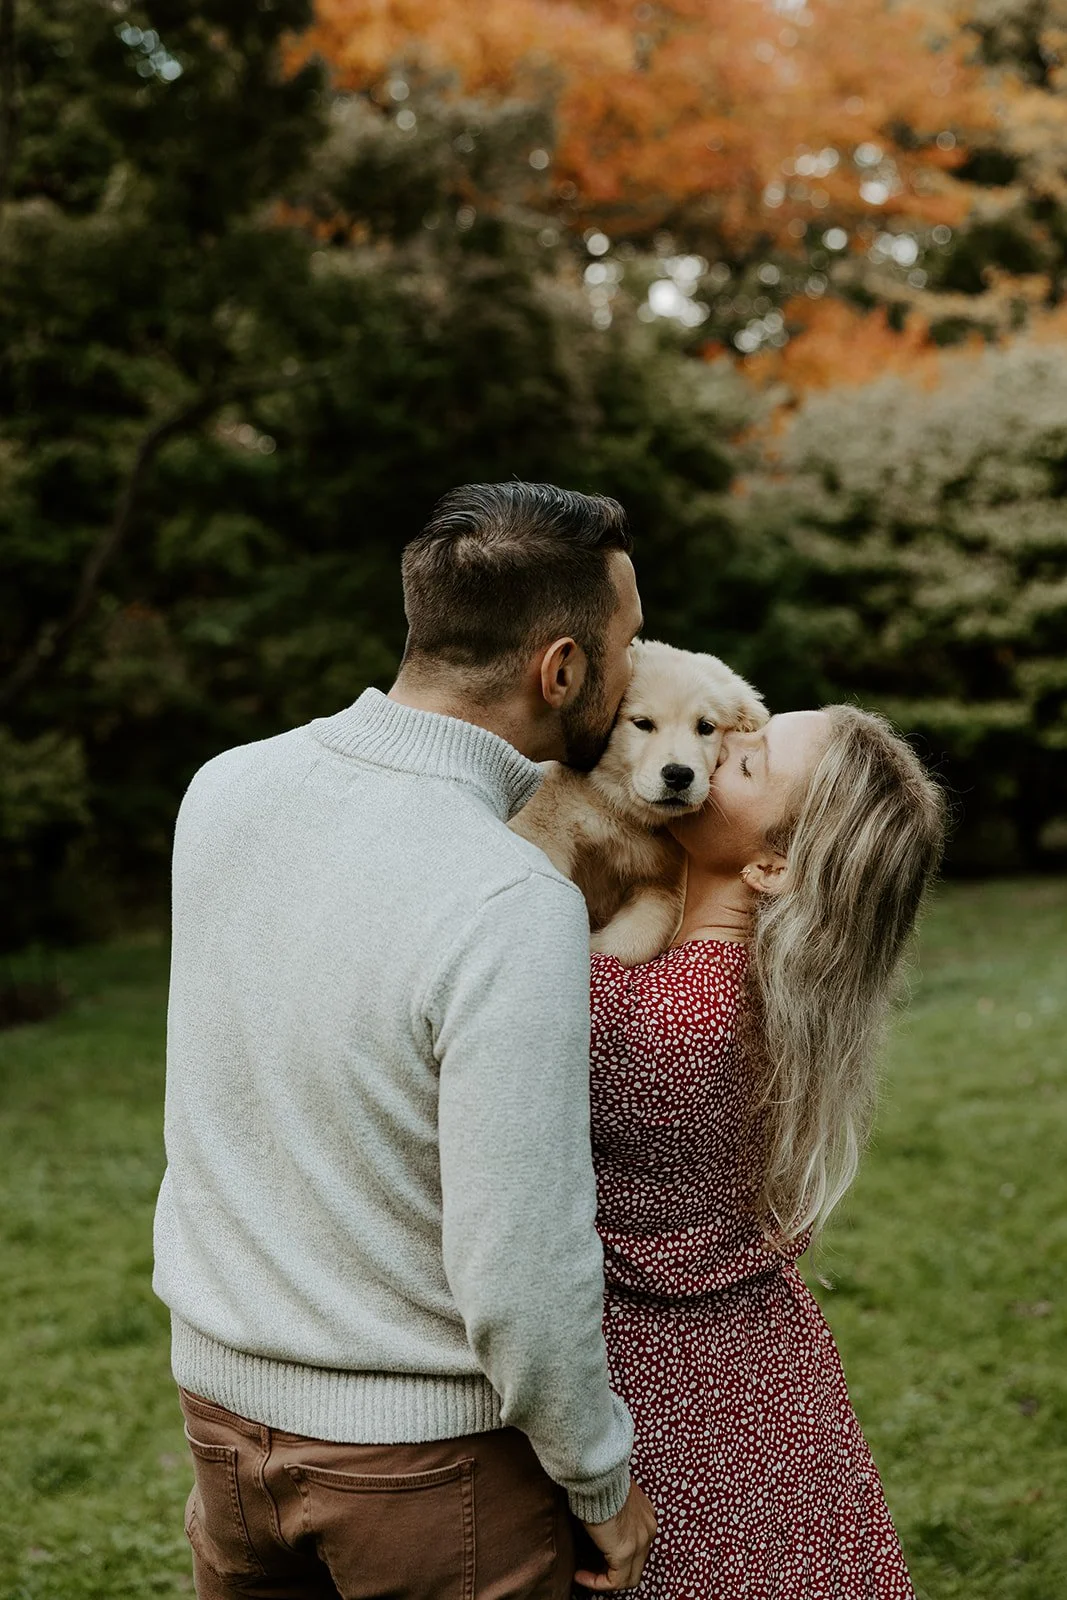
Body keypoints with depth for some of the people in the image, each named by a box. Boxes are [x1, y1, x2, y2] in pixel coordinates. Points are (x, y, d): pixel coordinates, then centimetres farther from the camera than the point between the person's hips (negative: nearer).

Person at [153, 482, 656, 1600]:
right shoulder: (515, 911, -28)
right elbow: (518, 1270, -25)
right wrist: (602, 1483, -9)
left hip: (222, 1400, 6)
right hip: (429, 1447, -6)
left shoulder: (223, 789, -8)